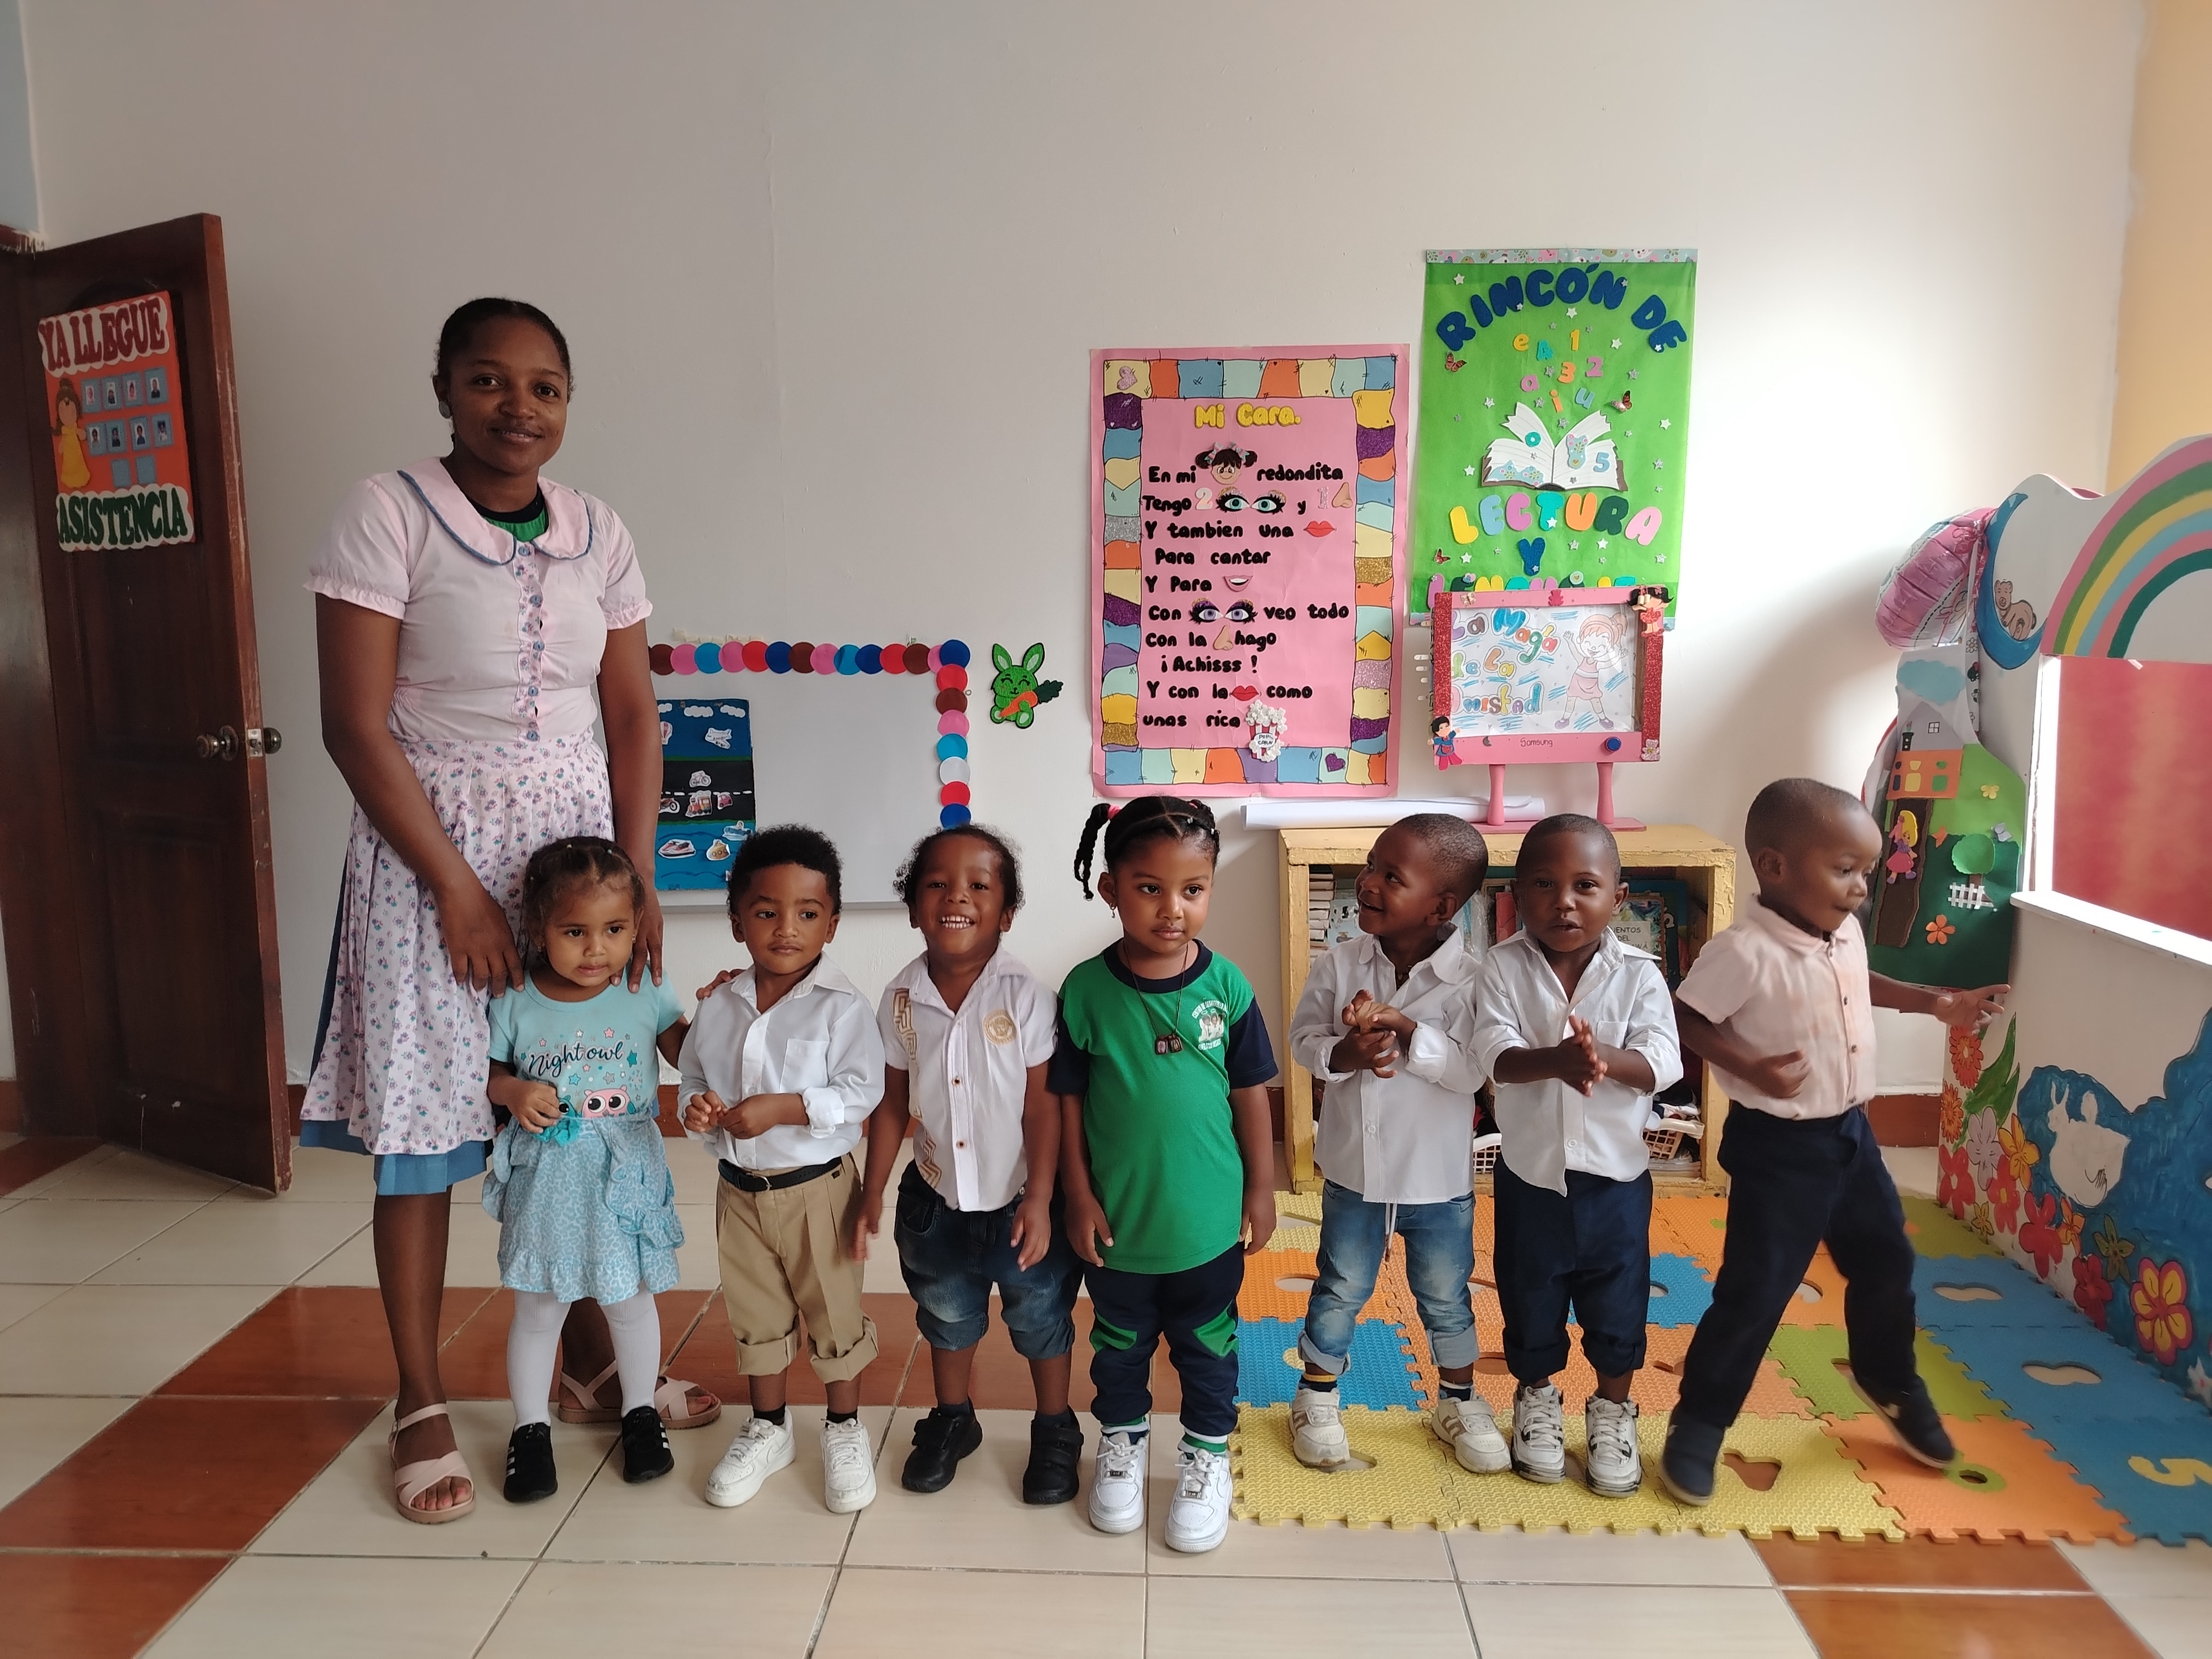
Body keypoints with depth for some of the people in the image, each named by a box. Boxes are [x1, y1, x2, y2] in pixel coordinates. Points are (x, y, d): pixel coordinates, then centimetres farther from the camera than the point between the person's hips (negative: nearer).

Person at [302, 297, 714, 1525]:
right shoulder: (386, 514, -8)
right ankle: (421, 1403, 20)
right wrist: (459, 888, -13)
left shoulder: (597, 533, 5)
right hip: (432, 841, -3)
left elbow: (633, 720, 5)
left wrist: (638, 880, -3)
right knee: (421, 1117, 4)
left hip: (578, 839, 4)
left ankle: (590, 1346, 30)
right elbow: (355, 724, -11)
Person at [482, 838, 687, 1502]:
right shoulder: (514, 1006, -9)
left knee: (630, 1299, 15)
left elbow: (688, 1053, 0)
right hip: (545, 1180, 0)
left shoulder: (644, 998, -8)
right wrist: (513, 1092, -19)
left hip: (626, 1178, 1)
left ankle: (640, 1412, 37)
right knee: (537, 1309, 12)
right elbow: (486, 1071, 2)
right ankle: (530, 1428, 33)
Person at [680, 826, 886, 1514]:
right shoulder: (718, 1009, 0)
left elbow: (861, 1091, -20)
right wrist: (696, 1107, -13)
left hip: (817, 1188, -4)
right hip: (740, 1191, 5)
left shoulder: (841, 1007, -15)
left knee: (834, 1309, 10)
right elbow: (692, 1078, 10)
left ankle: (845, 1430, 31)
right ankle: (769, 1429, 38)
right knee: (755, 1314, 18)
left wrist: (784, 1108, -28)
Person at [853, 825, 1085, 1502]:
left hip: (1018, 1201, -3)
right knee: (946, 1317, 25)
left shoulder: (1025, 996, -20)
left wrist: (1040, 1200, -16)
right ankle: (952, 1420, 50)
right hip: (936, 1201, 3)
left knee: (1040, 1319, 17)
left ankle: (1055, 1431, 41)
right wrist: (872, 1193, 1)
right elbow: (893, 1104, 0)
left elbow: (1044, 1106, -15)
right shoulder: (902, 998, -10)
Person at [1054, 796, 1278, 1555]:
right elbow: (1066, 1100, -6)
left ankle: (1207, 1451, 42)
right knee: (1120, 1342, 21)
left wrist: (1261, 1190, 1)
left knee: (1207, 1343, 19)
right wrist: (1079, 1195, -5)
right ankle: (1121, 1439, 46)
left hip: (1208, 1218, 0)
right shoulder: (1085, 990, -14)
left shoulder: (1226, 986, -12)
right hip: (1118, 1219, 0)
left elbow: (1250, 1094, -3)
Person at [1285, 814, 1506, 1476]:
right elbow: (1303, 1039, -6)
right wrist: (1346, 1054, -26)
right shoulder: (1339, 964, -10)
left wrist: (1406, 1030, -32)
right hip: (1354, 1171, 1)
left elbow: (1473, 1069, -22)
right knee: (1339, 1291, 18)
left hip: (1439, 1180, -1)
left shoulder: (1471, 980, -18)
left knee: (1446, 1297, 19)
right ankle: (1316, 1396, 38)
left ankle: (1459, 1400, 42)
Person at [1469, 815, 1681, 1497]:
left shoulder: (1638, 973, -10)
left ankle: (1612, 1411, 39)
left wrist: (1603, 1060, -40)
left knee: (1617, 1300, 15)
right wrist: (1558, 1061, -43)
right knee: (1530, 1297, 16)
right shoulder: (1503, 966, -11)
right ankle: (1536, 1397, 42)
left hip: (1616, 1173, 0)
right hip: (1530, 1172, 0)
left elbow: (1662, 1062, -20)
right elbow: (1494, 1053, -23)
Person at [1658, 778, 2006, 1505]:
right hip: (1779, 1147, -8)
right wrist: (1751, 1068, -29)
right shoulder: (1745, 951, -26)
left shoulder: (1846, 934, 0)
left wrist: (1937, 1003, 15)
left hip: (1851, 1132, 8)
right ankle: (1698, 1423, 14)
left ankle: (1891, 1381, 49)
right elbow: (1686, 1019, -20)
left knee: (1886, 1263, 22)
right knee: (1756, 1289, -3)